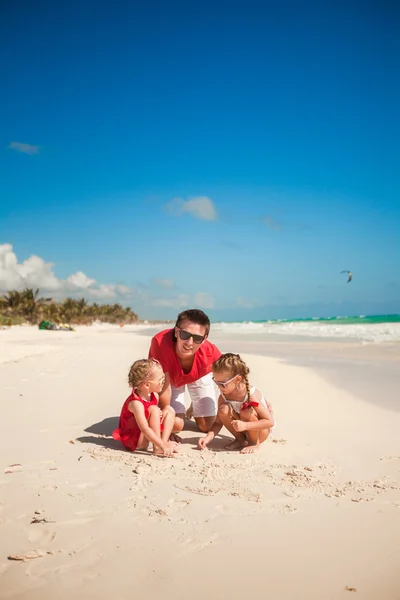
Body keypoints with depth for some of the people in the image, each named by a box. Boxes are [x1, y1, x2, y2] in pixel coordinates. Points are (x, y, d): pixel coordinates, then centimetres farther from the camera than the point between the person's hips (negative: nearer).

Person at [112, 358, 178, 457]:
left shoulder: (154, 395, -4)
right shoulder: (136, 403, -30)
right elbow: (145, 429, -35)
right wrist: (162, 446, -37)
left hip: (147, 435, 9)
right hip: (132, 441, -9)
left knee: (169, 410, 3)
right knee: (154, 410, -26)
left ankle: (164, 440, -11)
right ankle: (157, 448, -24)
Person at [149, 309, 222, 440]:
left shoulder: (210, 351, -40)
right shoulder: (160, 342, -44)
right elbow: (164, 386, -33)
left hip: (199, 376, 1)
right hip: (170, 376, -1)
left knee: (207, 427, 2)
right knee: (175, 424, -14)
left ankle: (194, 408, 35)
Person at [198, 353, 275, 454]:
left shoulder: (251, 394, -28)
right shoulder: (223, 396, -13)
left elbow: (270, 422, -28)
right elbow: (218, 422, -6)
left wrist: (245, 425, -39)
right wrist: (208, 437, -24)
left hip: (261, 431, -4)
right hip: (243, 429, 4)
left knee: (246, 411, -35)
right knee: (223, 409, -22)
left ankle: (255, 443, -8)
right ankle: (240, 439, -1)